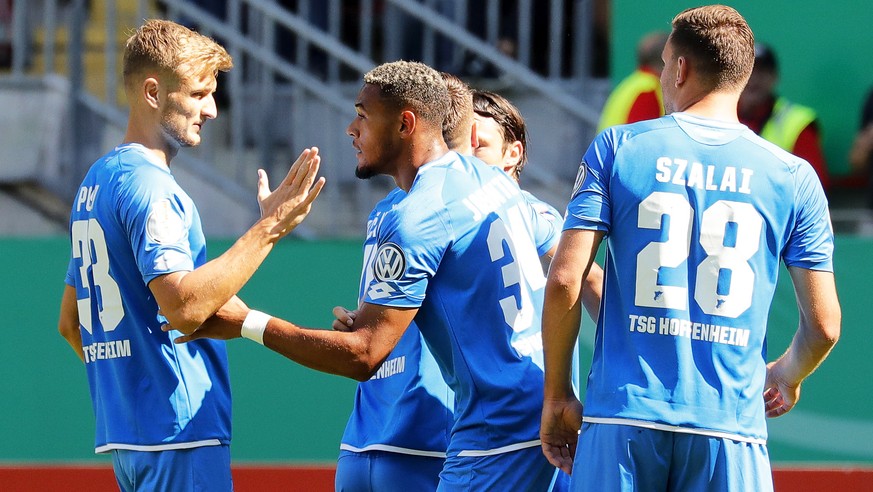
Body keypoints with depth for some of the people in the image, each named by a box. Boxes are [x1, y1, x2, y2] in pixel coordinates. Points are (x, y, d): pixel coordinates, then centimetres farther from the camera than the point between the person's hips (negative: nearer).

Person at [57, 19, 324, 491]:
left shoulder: (95, 181, 18)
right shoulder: (148, 185, -13)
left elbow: (70, 322, 24)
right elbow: (184, 305, -24)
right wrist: (269, 227, -21)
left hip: (121, 430, 10)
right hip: (180, 431, -10)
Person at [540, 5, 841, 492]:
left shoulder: (616, 148, 3)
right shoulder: (793, 177, 5)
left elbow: (565, 281, -3)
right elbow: (823, 325, 5)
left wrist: (557, 395, 8)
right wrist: (787, 376, 27)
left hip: (624, 420, 0)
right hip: (732, 425, 0)